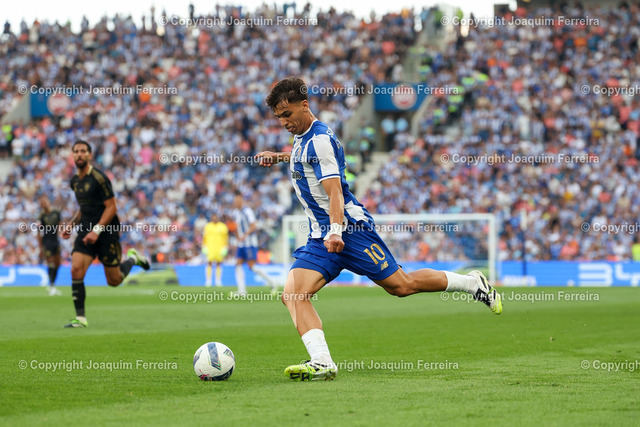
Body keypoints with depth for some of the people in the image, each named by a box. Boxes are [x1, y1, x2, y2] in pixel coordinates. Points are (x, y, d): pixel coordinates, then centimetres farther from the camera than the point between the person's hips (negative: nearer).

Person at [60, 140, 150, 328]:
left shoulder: (99, 178, -13)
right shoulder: (75, 181, 10)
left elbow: (111, 207, -14)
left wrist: (97, 230, -22)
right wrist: (71, 225, 10)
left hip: (106, 231, -6)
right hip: (86, 230, 6)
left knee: (114, 280, 2)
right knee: (76, 270, -14)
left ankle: (132, 258, 33)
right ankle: (80, 318, -9)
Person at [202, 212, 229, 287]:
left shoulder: (223, 226, 6)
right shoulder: (207, 226, 8)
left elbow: (226, 237, 7)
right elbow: (204, 237, 11)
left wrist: (226, 247, 0)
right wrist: (204, 246, 3)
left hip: (220, 248, 0)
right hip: (210, 246, 0)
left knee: (218, 263, 1)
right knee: (209, 263, -7)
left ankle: (218, 281, 6)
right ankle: (208, 280, -6)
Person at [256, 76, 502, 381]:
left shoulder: (319, 139, -14)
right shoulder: (302, 137, 15)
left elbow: (334, 190, -24)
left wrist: (336, 230, -36)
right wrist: (279, 156, 36)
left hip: (351, 228, -9)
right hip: (321, 237, 9)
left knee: (401, 285, -2)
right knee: (293, 294, -13)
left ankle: (472, 284, 19)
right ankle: (321, 363, -25)